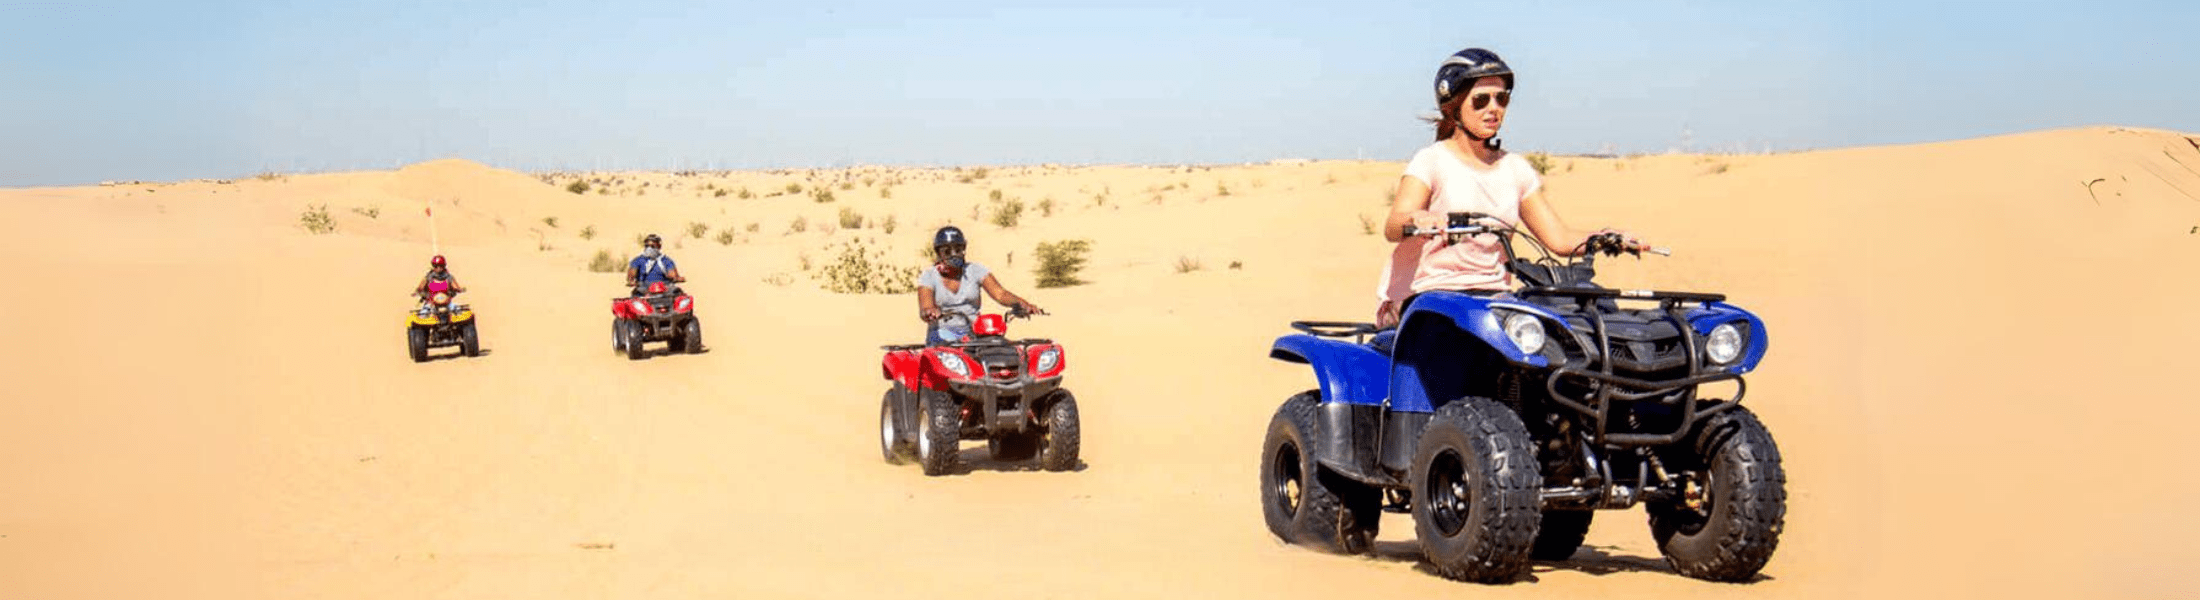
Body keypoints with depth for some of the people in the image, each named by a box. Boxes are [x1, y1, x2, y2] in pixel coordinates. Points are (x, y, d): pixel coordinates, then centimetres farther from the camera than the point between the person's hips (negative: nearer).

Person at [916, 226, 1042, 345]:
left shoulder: (976, 270, 10)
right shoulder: (928, 276, 6)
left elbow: (1000, 294, -2)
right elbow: (925, 307, -9)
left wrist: (1022, 303, -23)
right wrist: (929, 313, -35)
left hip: (973, 333, 1)